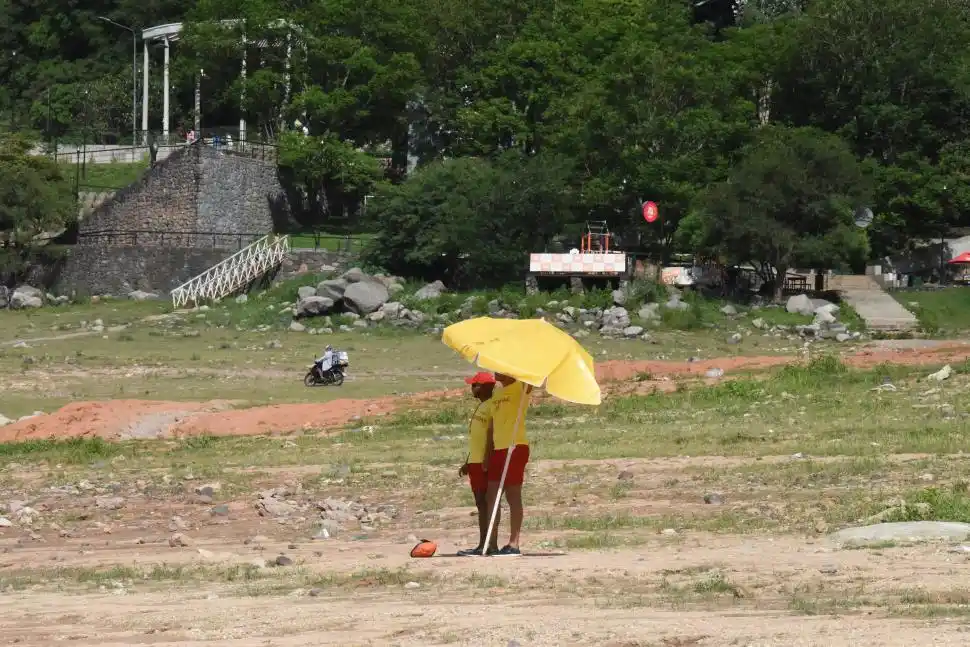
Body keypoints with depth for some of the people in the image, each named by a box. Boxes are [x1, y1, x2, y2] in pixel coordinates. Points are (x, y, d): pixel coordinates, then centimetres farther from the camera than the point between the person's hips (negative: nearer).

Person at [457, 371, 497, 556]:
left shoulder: (492, 406, -11)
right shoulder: (481, 407, 20)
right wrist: (468, 463, 25)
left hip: (485, 463, -10)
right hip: (475, 462, 10)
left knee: (484, 502, -11)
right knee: (481, 504, 9)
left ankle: (485, 545, -12)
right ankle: (482, 544, 10)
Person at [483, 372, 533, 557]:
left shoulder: (521, 387, -4)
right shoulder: (497, 393, 19)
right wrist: (487, 454, 18)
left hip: (516, 447, -8)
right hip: (498, 449, 8)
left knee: (513, 496, -7)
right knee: (491, 497, 7)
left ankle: (513, 545, -6)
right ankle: (492, 545, 12)